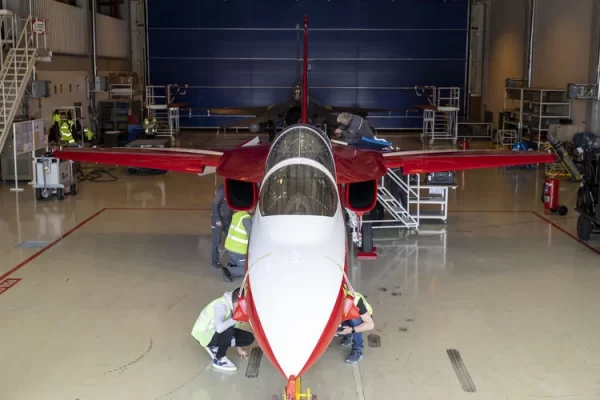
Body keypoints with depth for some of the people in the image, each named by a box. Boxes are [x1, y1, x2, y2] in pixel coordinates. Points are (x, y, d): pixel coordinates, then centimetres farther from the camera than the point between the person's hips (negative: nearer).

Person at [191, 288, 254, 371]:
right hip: (204, 334, -8)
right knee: (229, 330, -36)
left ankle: (214, 347, 7)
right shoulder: (221, 305, -30)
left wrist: (238, 348, 6)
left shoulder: (232, 304, -6)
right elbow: (219, 328, -45)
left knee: (249, 338, -2)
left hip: (216, 332, 8)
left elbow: (227, 324, 6)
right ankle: (219, 360, -15)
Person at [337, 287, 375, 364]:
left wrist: (351, 330, -48)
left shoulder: (356, 300, -36)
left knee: (354, 319, -35)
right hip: (346, 319, 4)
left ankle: (357, 350, -22)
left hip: (360, 320, -4)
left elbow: (371, 325, -37)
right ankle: (347, 336, 4)